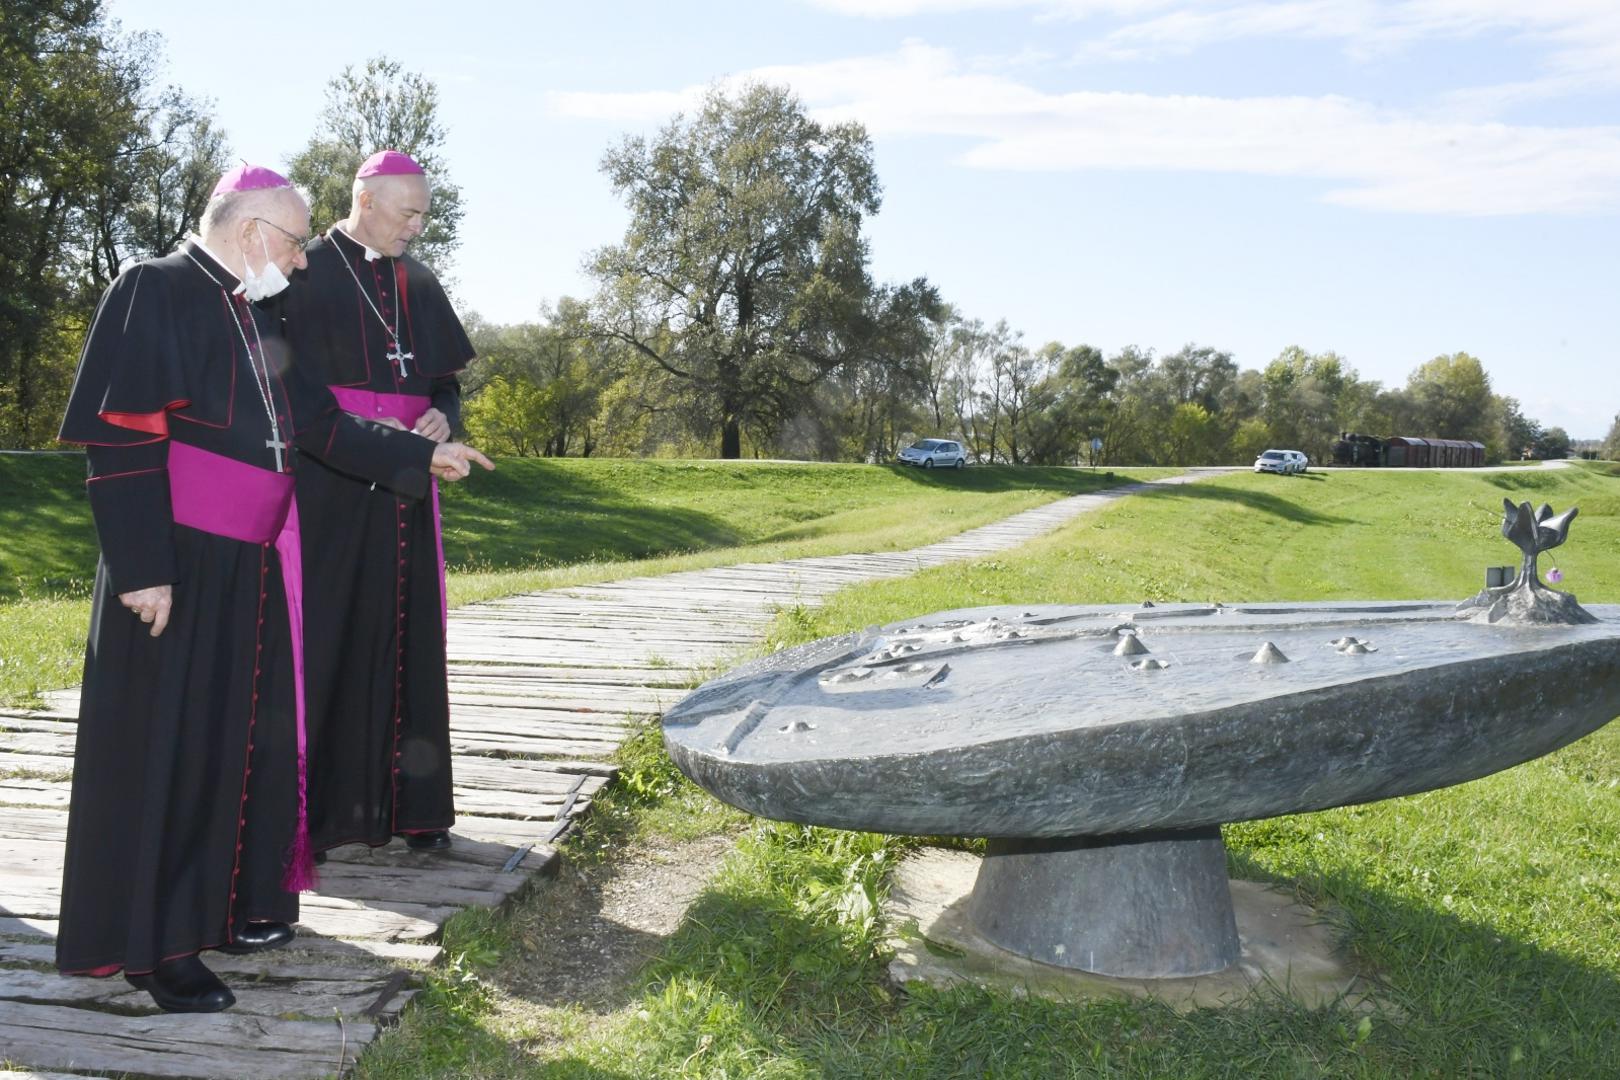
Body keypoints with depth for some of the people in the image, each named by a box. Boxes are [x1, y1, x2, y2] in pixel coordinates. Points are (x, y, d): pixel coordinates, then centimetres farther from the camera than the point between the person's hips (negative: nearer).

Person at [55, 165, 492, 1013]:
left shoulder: (254, 316, 14)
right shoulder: (153, 292, -11)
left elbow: (319, 423, 18)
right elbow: (122, 439, -17)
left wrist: (420, 455, 17)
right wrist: (142, 566, -21)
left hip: (251, 564, 9)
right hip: (179, 564, -8)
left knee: (243, 735, 13)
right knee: (165, 744, -1)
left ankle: (227, 903, 26)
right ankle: (151, 943, 10)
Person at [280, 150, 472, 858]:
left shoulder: (419, 286, 13)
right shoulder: (305, 274, -3)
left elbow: (445, 380, 16)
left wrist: (441, 417, -8)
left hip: (403, 491, 5)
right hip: (325, 488, -5)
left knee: (405, 639, 6)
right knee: (321, 637, -5)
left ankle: (406, 800, 13)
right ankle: (304, 808, 3)